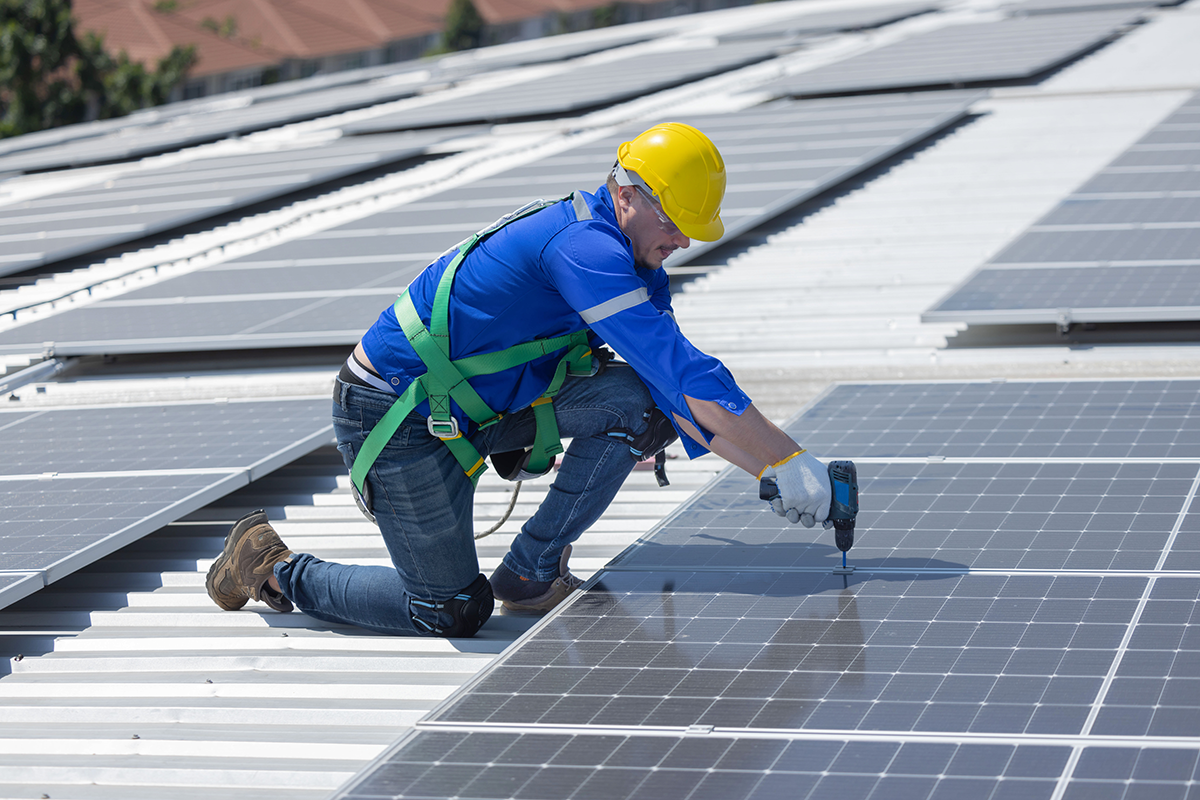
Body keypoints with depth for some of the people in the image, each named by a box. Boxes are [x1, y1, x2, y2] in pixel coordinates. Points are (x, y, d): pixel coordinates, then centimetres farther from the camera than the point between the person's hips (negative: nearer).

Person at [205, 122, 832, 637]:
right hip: (396, 415, -9)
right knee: (453, 612, -2)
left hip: (482, 403, 9)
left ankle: (533, 567, 5)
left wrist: (767, 472, -5)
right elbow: (680, 368, -32)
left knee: (640, 401, -6)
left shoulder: (637, 269, 5)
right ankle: (274, 568, 15)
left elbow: (679, 388, 6)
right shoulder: (584, 247, -27)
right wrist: (787, 461, -28)